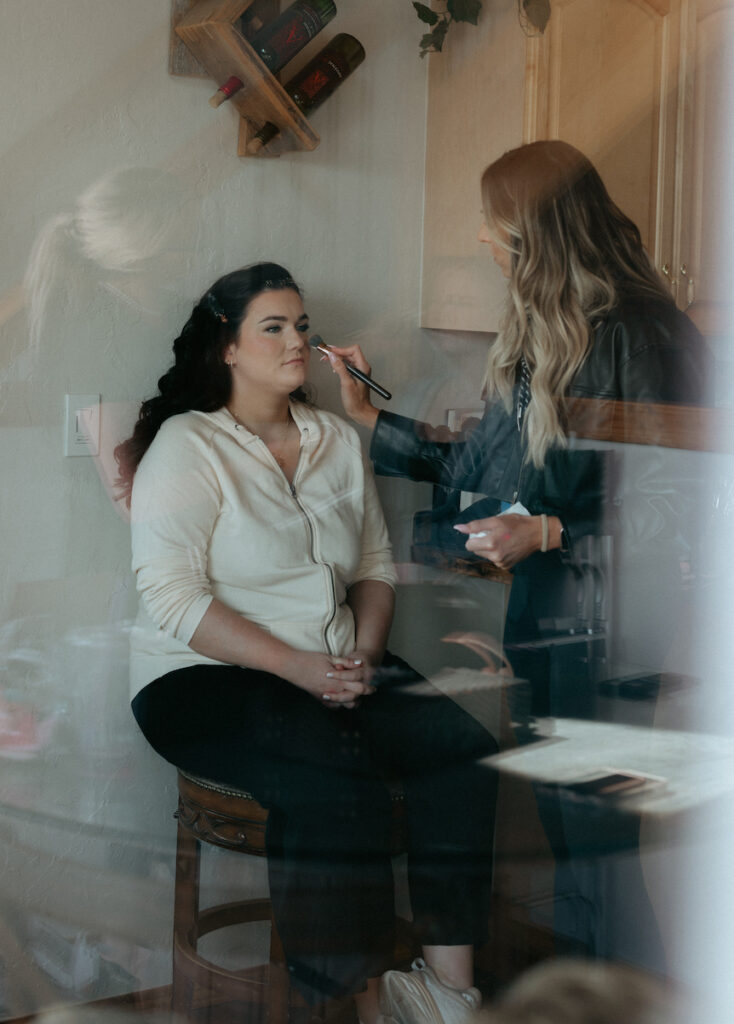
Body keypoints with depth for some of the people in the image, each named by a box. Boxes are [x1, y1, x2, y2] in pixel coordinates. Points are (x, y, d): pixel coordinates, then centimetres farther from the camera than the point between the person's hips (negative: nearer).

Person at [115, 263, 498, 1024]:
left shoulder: (337, 440, 15)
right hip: (204, 679, -6)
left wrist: (363, 655, -4)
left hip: (337, 667, 6)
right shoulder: (187, 447, -5)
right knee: (338, 775, -34)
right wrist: (297, 667, -20)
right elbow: (172, 596, -14)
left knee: (462, 747, -19)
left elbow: (375, 562, 17)